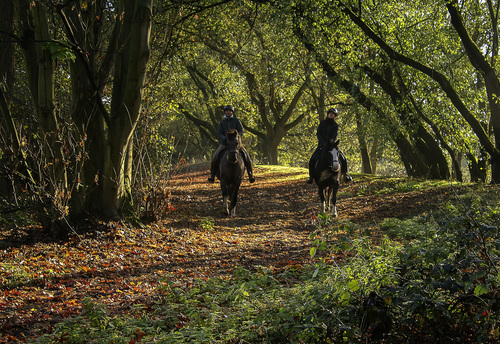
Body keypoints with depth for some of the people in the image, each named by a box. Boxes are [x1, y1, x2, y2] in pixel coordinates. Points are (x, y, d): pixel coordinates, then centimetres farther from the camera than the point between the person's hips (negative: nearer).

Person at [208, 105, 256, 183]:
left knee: (246, 156, -21)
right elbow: (219, 134, -2)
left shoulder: (236, 121, 5)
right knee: (215, 157, -23)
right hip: (224, 144, 0)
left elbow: (241, 132, -4)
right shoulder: (222, 122, 7)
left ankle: (250, 175, -10)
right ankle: (212, 175, -9)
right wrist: (225, 139, -23)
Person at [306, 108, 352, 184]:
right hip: (322, 145, -1)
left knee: (343, 159, -8)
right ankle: (311, 177, -6)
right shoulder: (322, 123, 4)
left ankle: (345, 175, 9)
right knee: (312, 160, -19)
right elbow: (318, 134, -3)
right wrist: (323, 142, -18)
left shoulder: (335, 125, 4)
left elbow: (335, 136, -7)